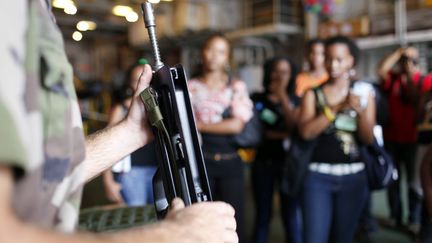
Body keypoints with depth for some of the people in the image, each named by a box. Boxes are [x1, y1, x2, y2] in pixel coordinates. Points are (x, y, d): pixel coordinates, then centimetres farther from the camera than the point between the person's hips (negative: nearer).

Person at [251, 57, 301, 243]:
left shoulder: (296, 101, 6)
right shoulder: (257, 99, 6)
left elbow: (296, 129, -10)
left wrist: (283, 97, -12)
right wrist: (282, 135, -10)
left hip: (289, 163, 0)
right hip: (263, 162, 0)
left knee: (291, 215, 1)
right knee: (262, 215, 6)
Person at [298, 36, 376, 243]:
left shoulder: (363, 92, 4)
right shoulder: (313, 92, 3)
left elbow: (368, 138, -1)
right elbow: (305, 131, -11)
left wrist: (359, 110, -16)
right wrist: (336, 109, -17)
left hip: (353, 176, 2)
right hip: (318, 175, -1)